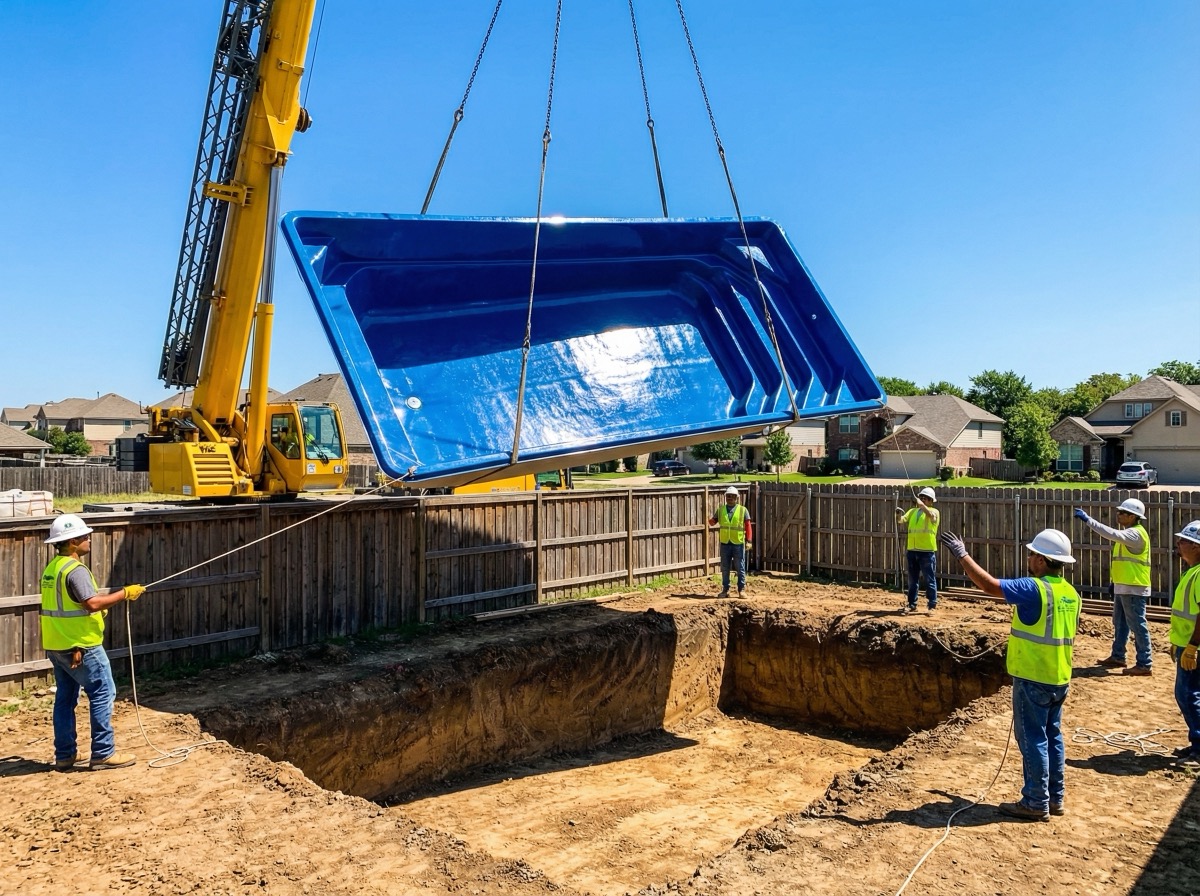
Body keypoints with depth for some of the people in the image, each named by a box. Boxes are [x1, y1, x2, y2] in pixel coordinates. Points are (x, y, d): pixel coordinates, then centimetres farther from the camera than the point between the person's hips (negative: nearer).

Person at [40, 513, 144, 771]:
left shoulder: (52, 568, 12)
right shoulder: (75, 569, -18)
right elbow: (92, 603, -27)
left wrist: (100, 608, 13)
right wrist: (125, 593, -20)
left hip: (55, 645, 10)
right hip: (80, 645, -10)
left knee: (65, 698, 14)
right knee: (102, 694, -3)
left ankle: (64, 755, 20)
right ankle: (103, 754, 0)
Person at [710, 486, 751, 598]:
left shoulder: (743, 510, 0)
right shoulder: (721, 510, 8)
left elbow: (748, 525, -1)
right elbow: (713, 522, 7)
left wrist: (748, 540, -6)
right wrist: (710, 519, -17)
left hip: (738, 543, -3)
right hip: (725, 543, 3)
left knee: (740, 568, 2)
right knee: (725, 568, 8)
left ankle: (741, 590, 10)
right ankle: (725, 590, 16)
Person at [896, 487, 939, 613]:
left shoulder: (934, 511, -1)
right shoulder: (912, 511, 14)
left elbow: (931, 516, -25)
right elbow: (901, 522, 5)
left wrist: (922, 505, -34)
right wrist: (899, 515, -15)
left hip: (927, 551, -5)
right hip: (912, 550, 5)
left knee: (930, 580, 0)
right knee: (912, 580, 11)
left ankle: (932, 606, 6)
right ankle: (911, 605, 18)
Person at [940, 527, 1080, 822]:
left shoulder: (1034, 588, -19)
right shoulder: (1071, 593, 8)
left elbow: (989, 585, -23)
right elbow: (1069, 638, 16)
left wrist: (962, 555, -16)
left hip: (1033, 678, -8)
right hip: (1059, 679, 8)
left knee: (1033, 739, -1)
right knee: (1053, 736, 15)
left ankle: (1036, 803, 6)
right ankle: (1055, 797, 24)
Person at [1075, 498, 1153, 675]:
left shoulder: (1136, 534, -16)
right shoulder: (1128, 533, 16)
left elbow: (1113, 535, -34)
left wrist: (1087, 519, -35)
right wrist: (1115, 581, 21)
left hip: (1133, 589, -10)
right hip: (1123, 587, 10)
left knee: (1138, 626, -5)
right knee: (1119, 624, 17)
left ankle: (1144, 664, 0)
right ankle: (1117, 657, 27)